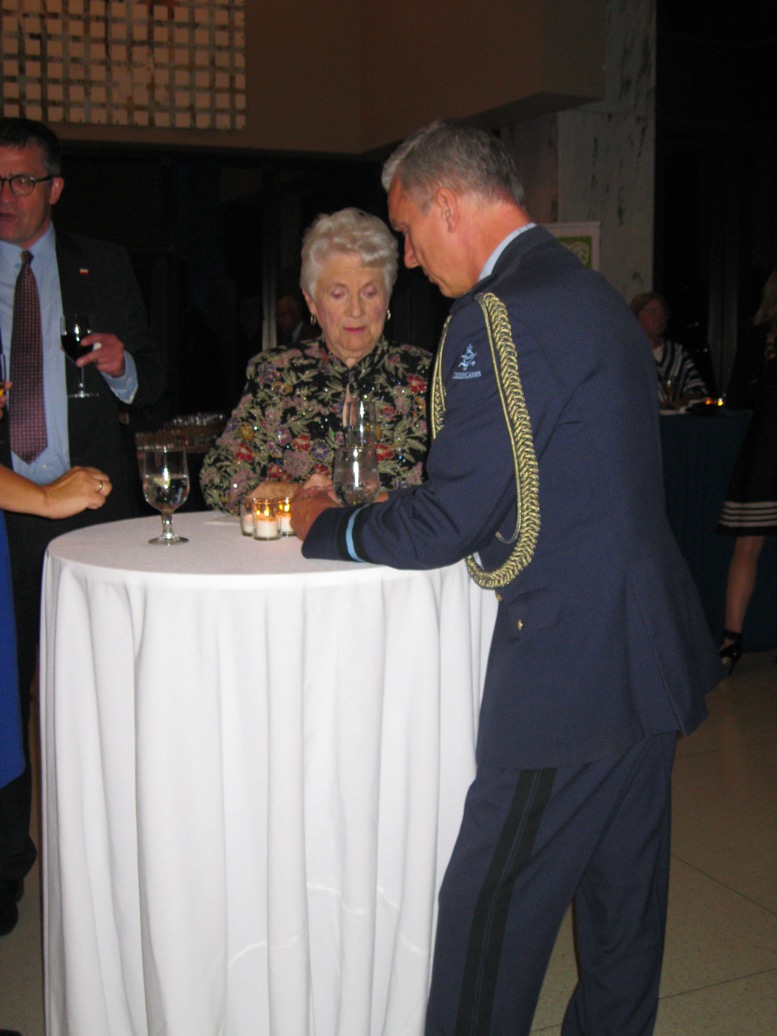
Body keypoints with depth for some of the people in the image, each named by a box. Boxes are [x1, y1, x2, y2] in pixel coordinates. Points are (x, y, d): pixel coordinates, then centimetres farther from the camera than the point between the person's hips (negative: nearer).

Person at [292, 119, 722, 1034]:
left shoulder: (499, 314, -17)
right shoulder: (595, 295, 14)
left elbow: (449, 524, -18)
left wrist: (325, 526, 0)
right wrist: (362, 515, 17)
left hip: (570, 666, -10)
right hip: (650, 648, 10)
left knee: (490, 916, 4)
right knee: (621, 897, 21)